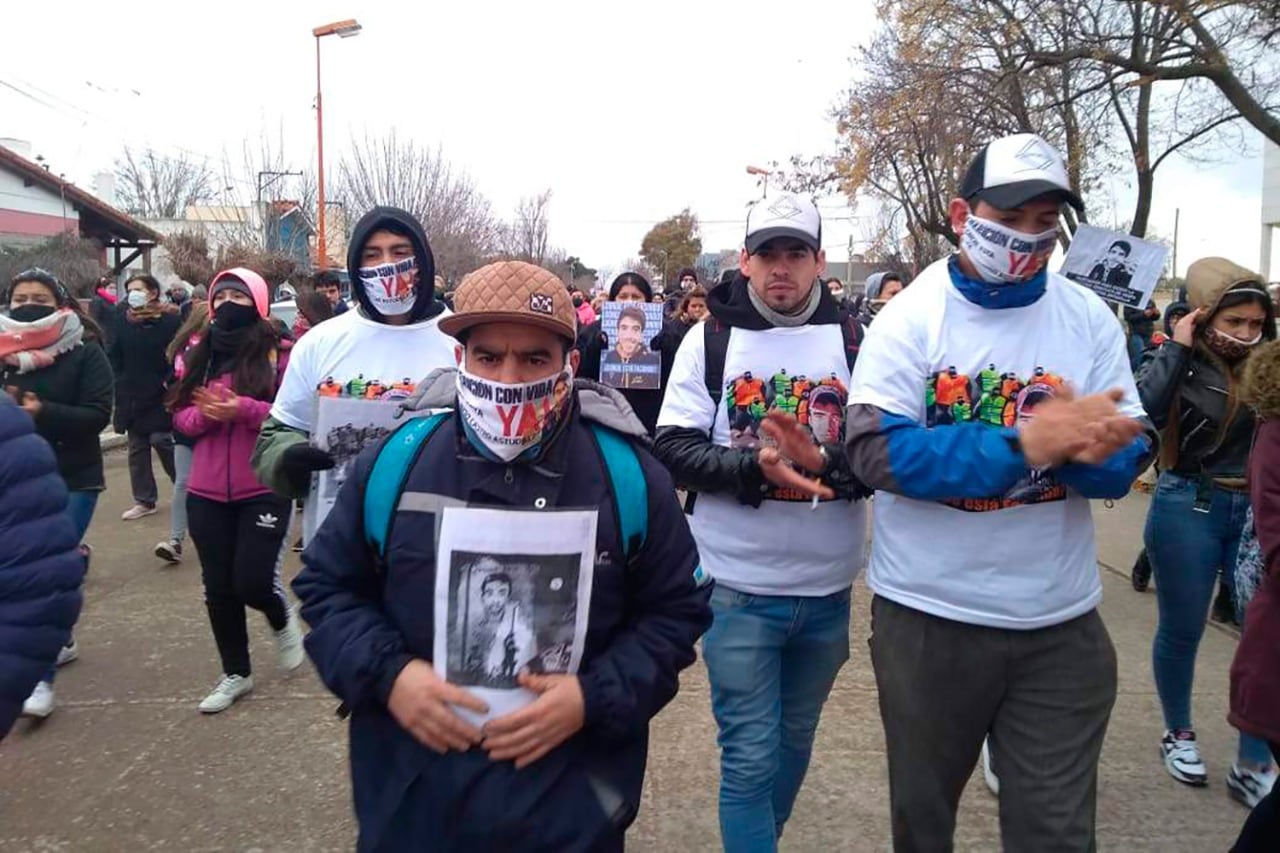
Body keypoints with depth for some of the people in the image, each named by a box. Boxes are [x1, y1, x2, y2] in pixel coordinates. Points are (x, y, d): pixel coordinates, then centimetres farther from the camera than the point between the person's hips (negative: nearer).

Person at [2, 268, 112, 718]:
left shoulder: (84, 351, -6)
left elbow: (98, 414, -14)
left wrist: (43, 413, -27)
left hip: (73, 479, -5)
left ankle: (41, 677, -3)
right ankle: (62, 641, 36)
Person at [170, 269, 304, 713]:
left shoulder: (277, 353, -7)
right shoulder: (198, 355, 9)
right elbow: (181, 417, 8)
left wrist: (242, 409, -23)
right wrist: (206, 413, -14)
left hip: (264, 490, -5)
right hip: (206, 493, 5)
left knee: (253, 581, -7)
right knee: (218, 588, 11)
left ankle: (283, 620, 30)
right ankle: (235, 673, 29)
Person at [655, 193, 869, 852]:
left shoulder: (852, 340, 0)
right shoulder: (711, 339, -3)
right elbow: (672, 449, -9)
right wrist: (755, 464, -24)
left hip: (827, 589, 3)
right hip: (739, 588, -3)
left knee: (794, 743, 21)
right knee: (750, 757, 3)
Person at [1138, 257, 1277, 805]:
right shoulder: (1179, 363, -8)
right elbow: (1141, 414, -26)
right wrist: (1176, 349, -22)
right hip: (1189, 509, -3)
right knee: (1181, 631, 12)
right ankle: (1178, 734, 34)